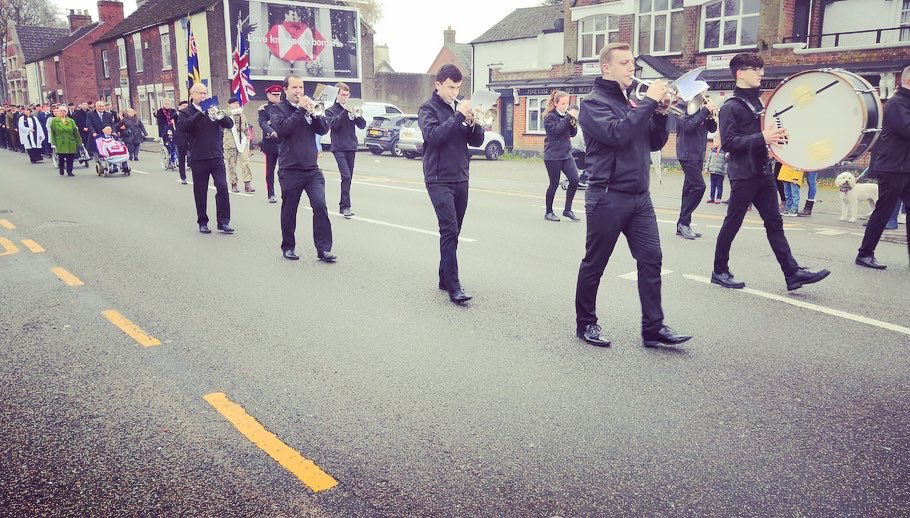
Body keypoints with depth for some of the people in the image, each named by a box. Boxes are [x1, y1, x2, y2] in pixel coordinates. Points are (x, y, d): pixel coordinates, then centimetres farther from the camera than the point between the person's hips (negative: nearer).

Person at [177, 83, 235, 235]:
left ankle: (223, 222, -2)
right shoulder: (187, 112, 3)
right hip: (198, 158, -1)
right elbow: (181, 126, -16)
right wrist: (200, 114, -23)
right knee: (200, 192, 6)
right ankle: (203, 222, 19)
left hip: (217, 156, 1)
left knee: (222, 187, -9)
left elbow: (230, 124, 0)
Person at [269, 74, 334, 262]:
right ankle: (288, 247, 24)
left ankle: (323, 249, -7)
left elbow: (324, 129, 2)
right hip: (290, 169, -2)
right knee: (289, 211, 7)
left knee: (320, 206, -10)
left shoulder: (309, 105, 13)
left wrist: (312, 112, -13)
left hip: (312, 169, 3)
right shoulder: (277, 109, 3)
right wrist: (300, 110, -17)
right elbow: (282, 128, -17)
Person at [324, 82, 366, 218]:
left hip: (351, 147, 5)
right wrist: (345, 111, -20)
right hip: (339, 148, -5)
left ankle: (343, 206, 17)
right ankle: (346, 207, -16)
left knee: (348, 178, 7)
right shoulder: (331, 111, 3)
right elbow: (334, 124, -16)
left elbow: (362, 125, 5)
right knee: (346, 176, -18)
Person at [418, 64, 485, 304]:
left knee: (453, 231, 9)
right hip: (439, 179, -6)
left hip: (461, 179, 6)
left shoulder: (460, 107, 14)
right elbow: (433, 135, -19)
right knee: (449, 230, -13)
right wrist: (458, 116, -21)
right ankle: (453, 285, -13)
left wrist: (473, 123, -10)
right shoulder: (428, 109, -1)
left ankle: (445, 278, 20)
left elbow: (477, 141, 9)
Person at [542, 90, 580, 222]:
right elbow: (555, 130, -21)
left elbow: (573, 133, 9)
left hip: (566, 154, 6)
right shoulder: (550, 117, -5)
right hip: (552, 156, -6)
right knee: (554, 184, -1)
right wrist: (568, 118, -22)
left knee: (574, 180, -7)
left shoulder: (567, 115, 12)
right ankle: (548, 212, 13)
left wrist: (574, 121, -8)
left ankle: (567, 209, 5)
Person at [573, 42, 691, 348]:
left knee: (651, 258, -1)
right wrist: (649, 102, -18)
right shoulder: (594, 102, -5)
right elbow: (616, 134, -23)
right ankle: (586, 323, 18)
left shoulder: (631, 102, 17)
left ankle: (653, 328, 3)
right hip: (608, 196, -7)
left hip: (639, 197, 7)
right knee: (594, 263, 4)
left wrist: (660, 112, 0)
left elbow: (655, 143, 15)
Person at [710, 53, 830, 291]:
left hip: (763, 172, 8)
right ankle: (719, 271, 12)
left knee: (774, 222, 5)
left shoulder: (757, 103, 16)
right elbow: (728, 142, -19)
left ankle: (793, 273, 5)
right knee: (732, 224, 0)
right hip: (743, 174, -8)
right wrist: (762, 138, -25)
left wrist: (776, 136, 6)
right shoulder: (731, 107, -9)